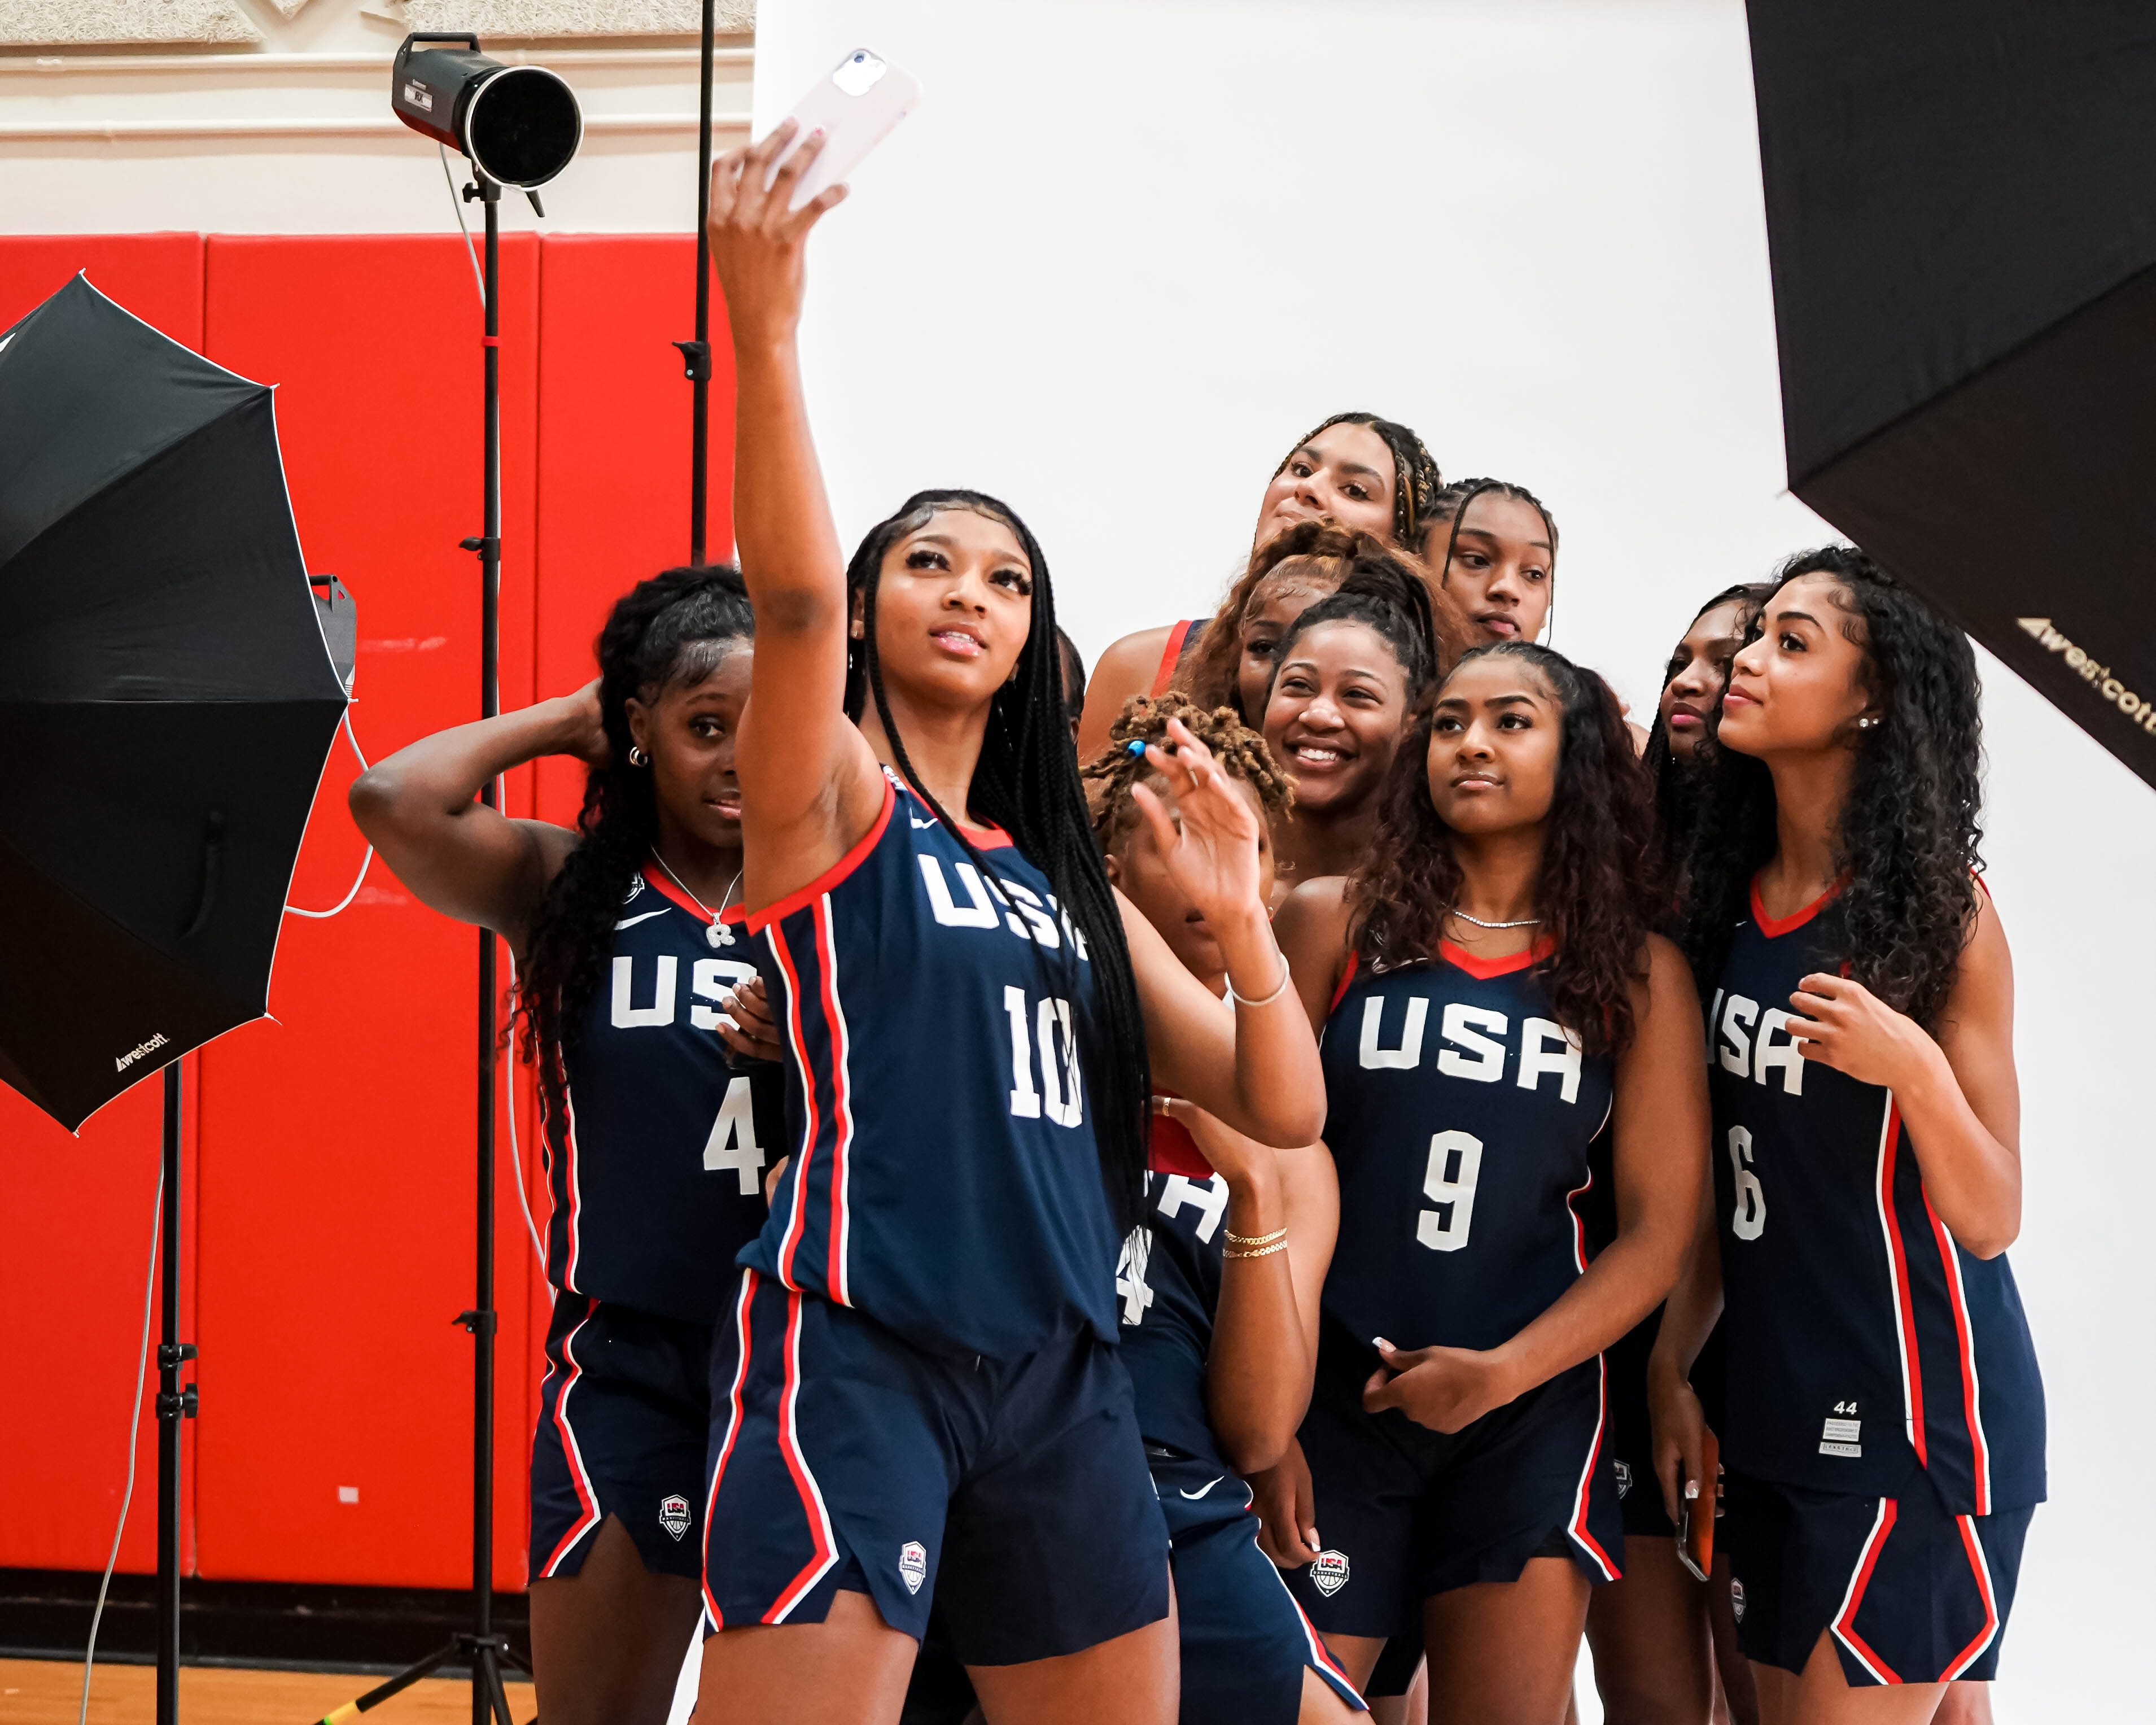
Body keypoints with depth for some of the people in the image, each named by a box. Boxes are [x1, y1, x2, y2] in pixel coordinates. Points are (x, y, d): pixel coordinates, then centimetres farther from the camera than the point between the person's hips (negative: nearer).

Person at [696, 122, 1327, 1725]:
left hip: (1063, 1377, 7)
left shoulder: (1065, 873, 19)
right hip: (855, 1352, -6)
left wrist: (1238, 912, -1)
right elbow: (794, 596, -21)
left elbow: (1279, 1108, 14)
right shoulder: (835, 796, 3)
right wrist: (765, 325, -30)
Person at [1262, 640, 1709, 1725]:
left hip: (1529, 1414, 1)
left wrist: (1502, 1373, -11)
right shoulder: (1332, 923, 2)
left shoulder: (1640, 973, 6)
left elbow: (1658, 1230, 2)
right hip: (1329, 1394, -1)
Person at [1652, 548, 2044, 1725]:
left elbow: (1989, 1221, -12)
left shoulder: (1938, 909, -12)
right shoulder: (1730, 900, 4)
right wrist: (1669, 1370, 7)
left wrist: (1912, 1066, -27)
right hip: (1775, 1408, 6)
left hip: (1920, 1414, -6)